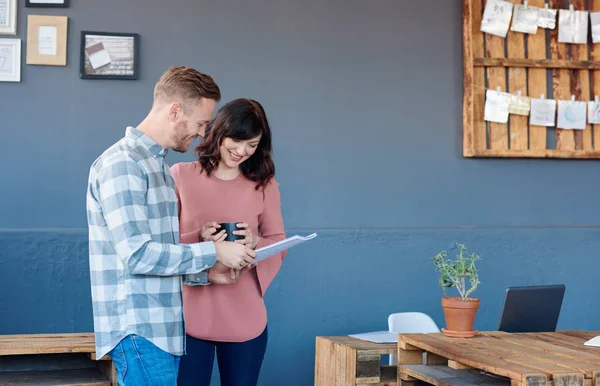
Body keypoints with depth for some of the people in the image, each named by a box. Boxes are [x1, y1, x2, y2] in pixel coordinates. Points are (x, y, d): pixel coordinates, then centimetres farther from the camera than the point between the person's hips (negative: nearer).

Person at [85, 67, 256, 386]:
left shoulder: (157, 165, 16)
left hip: (162, 330, 9)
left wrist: (206, 273, 8)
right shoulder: (122, 165, -14)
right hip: (140, 333, -9)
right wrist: (214, 252, -14)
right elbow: (137, 255, -21)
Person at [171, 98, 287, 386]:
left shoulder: (265, 186, 5)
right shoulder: (181, 175, -1)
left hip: (245, 319, 2)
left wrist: (255, 242, -13)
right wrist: (199, 238, -18)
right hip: (190, 316, -2)